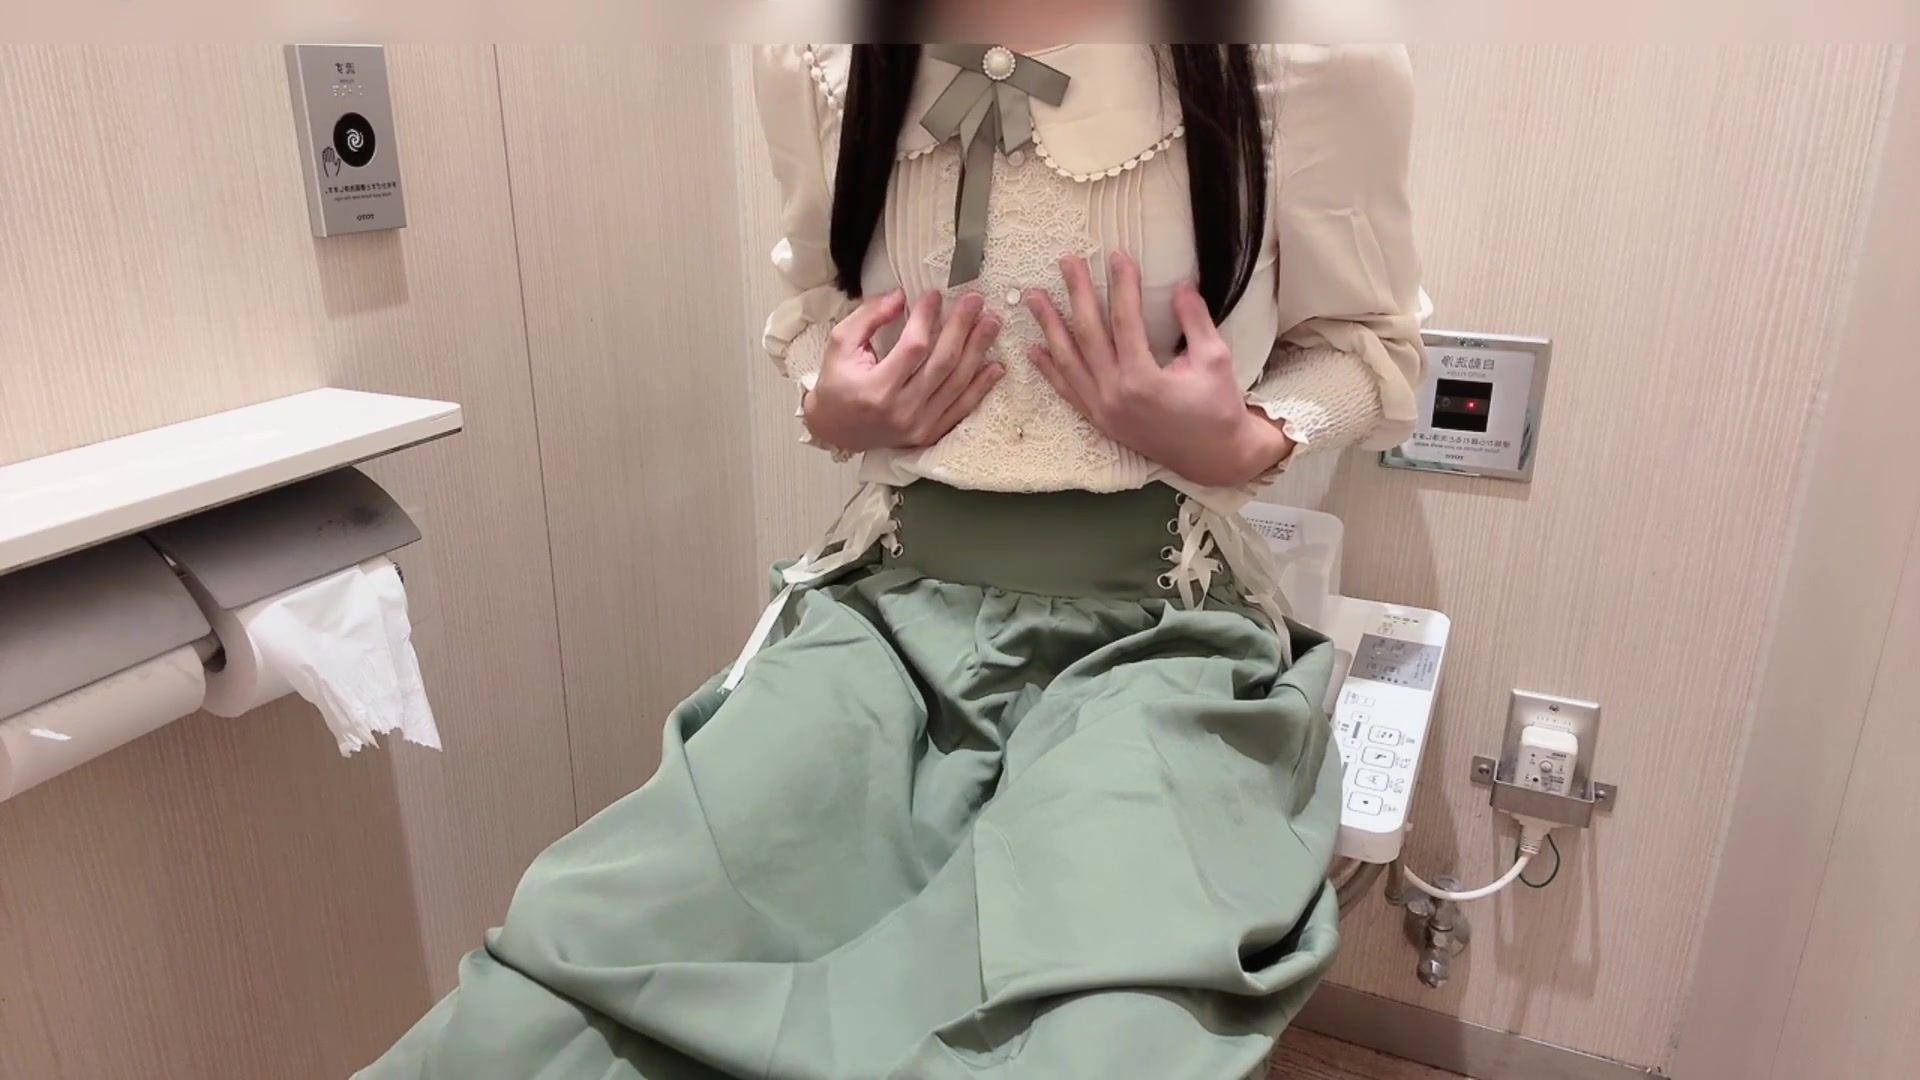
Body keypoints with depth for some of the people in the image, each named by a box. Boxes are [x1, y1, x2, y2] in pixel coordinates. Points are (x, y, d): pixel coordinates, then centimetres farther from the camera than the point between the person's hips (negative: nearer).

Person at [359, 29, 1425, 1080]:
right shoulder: (814, 59, 2)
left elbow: (1367, 348, 7)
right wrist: (828, 411, -3)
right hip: (889, 596, 2)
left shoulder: (1305, 60, -7)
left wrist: (1239, 443, -14)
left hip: (1157, 626, -1)